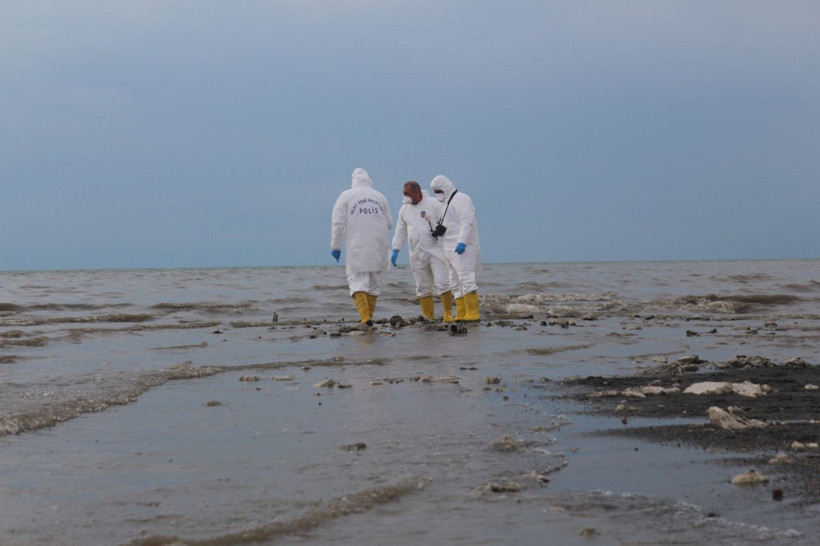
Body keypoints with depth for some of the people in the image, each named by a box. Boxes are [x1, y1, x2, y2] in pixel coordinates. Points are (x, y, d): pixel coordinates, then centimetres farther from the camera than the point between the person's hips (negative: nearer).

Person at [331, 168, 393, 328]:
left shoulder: (346, 196, 0)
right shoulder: (380, 196, 7)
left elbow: (337, 223, -5)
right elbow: (389, 223, 9)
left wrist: (335, 246, 2)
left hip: (357, 248, -3)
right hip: (378, 247, 3)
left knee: (357, 281, -2)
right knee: (374, 282, 14)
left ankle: (366, 318, -18)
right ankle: (369, 317, 17)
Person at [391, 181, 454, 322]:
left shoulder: (434, 204, -3)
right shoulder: (404, 208, 11)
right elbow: (400, 231, 17)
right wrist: (395, 249, 10)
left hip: (436, 251, -5)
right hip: (417, 254, 5)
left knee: (442, 283, -10)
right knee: (423, 287, 5)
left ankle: (448, 314, -4)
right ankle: (429, 317, 10)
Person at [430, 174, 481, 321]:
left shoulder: (460, 199, -8)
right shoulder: (447, 203, 24)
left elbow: (467, 221, -19)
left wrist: (462, 242, -28)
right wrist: (438, 231, 12)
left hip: (462, 248, -11)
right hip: (452, 249, 11)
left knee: (466, 279, -16)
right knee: (455, 283, 8)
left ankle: (473, 313, -19)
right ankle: (461, 315, 8)